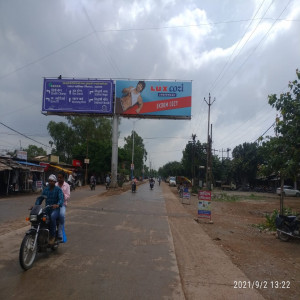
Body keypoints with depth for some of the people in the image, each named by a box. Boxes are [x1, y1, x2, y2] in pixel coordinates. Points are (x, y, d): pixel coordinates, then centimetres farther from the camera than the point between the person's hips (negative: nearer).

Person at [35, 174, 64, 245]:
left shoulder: (58, 189, -4)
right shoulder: (45, 189, 12)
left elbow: (61, 199, -17)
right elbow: (40, 198, 7)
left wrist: (58, 205, -39)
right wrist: (36, 206, -11)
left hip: (55, 209, -5)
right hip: (47, 209, 5)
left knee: (52, 217, -36)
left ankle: (52, 236, -23)